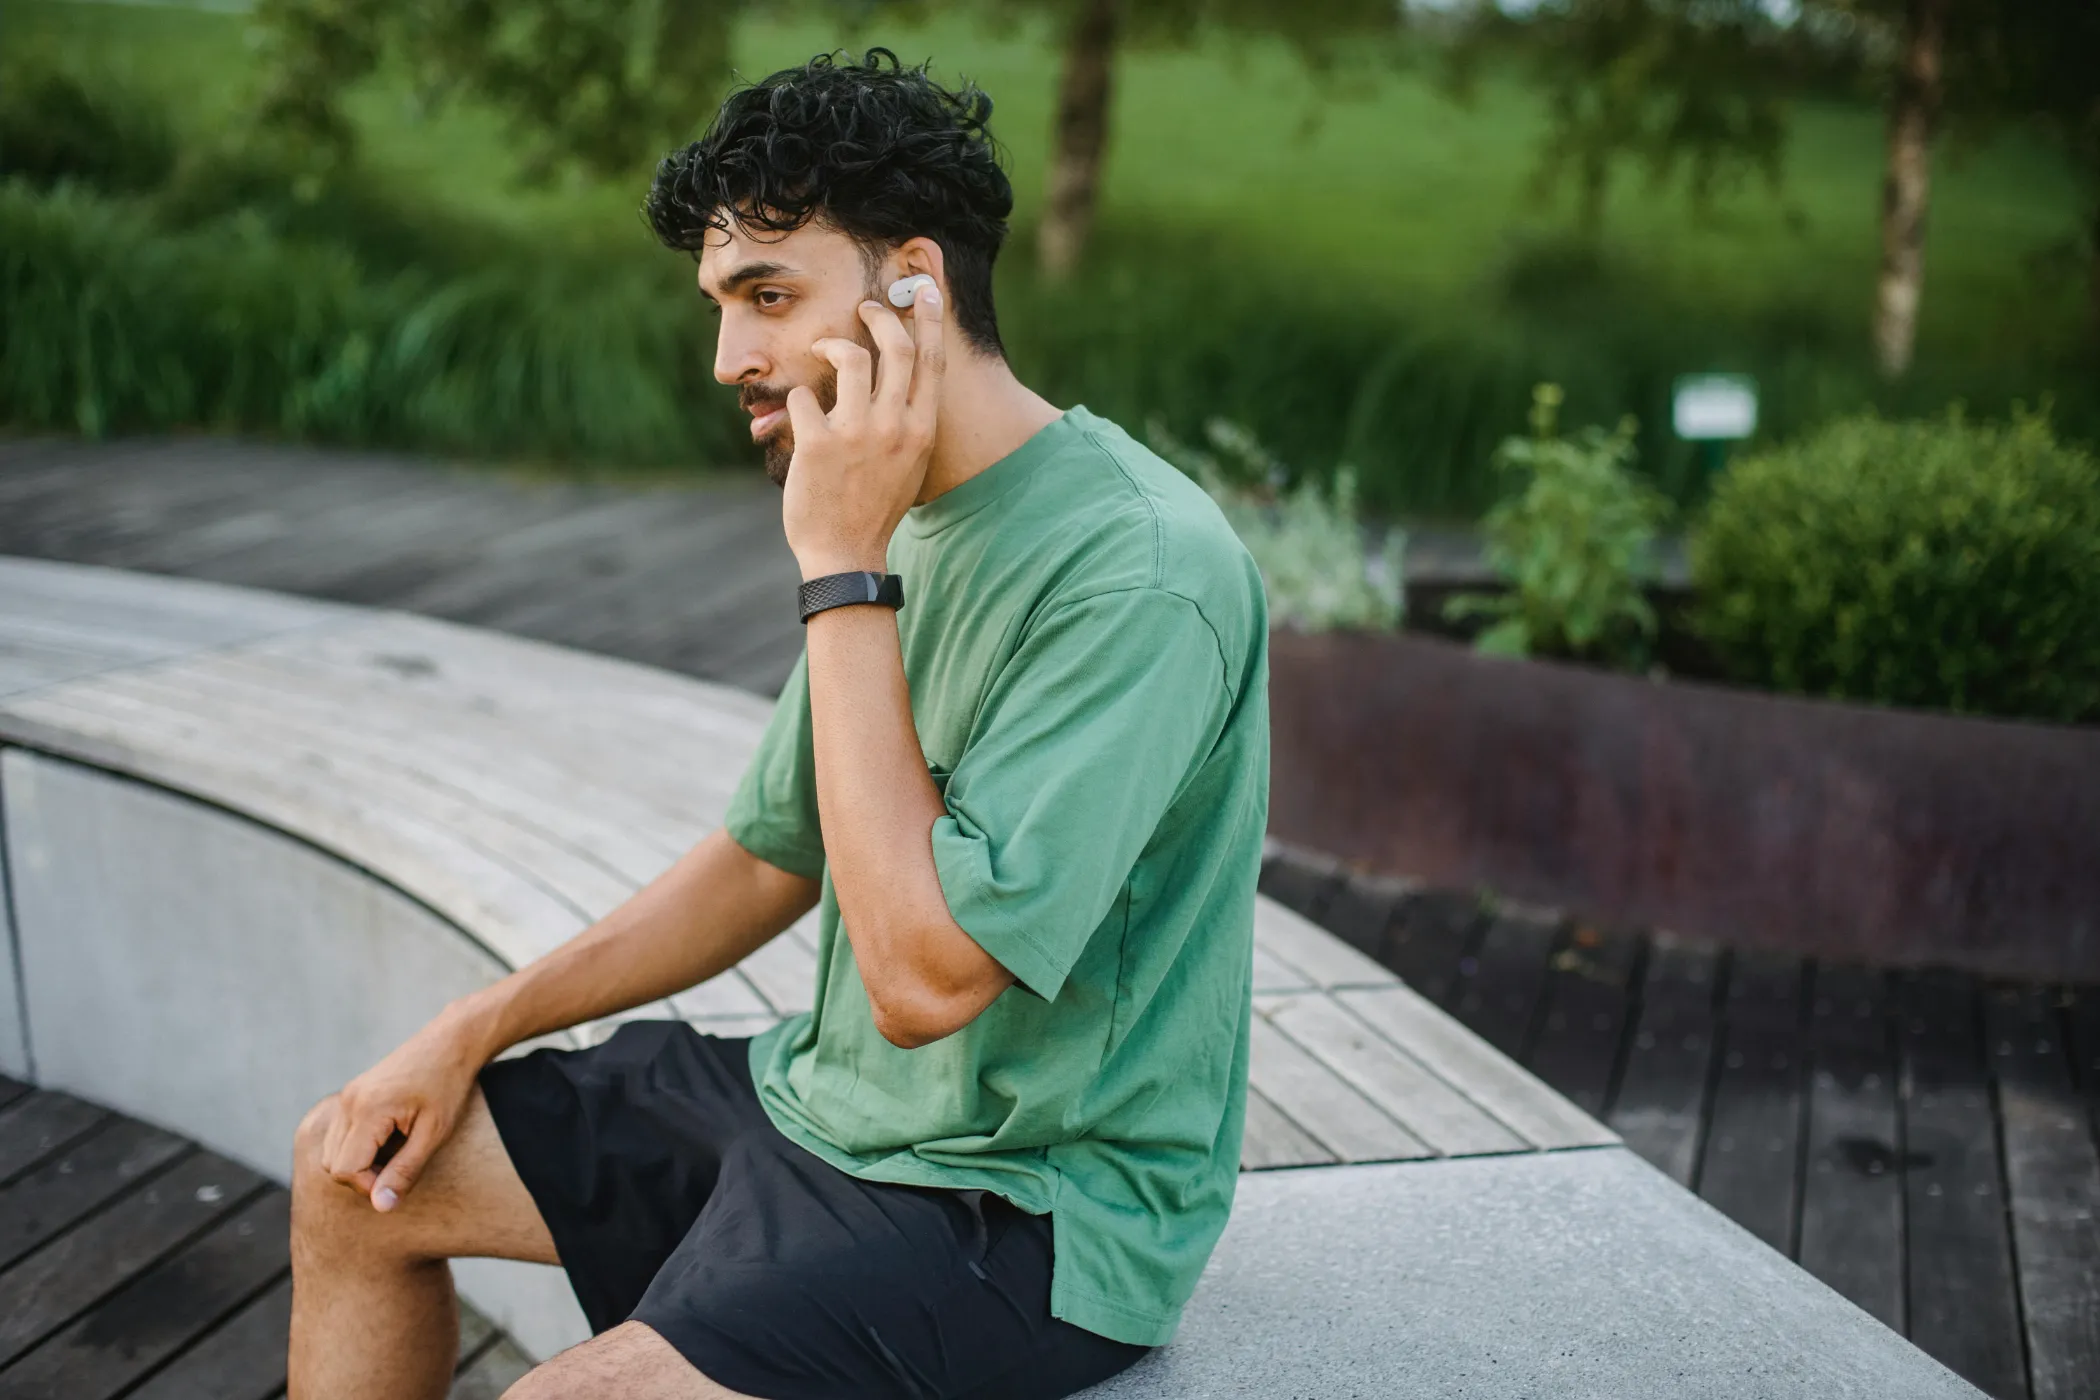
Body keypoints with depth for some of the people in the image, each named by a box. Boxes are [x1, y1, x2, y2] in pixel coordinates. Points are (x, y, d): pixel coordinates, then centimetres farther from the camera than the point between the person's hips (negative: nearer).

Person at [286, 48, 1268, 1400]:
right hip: (835, 1096, 9)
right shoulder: (910, 525, 4)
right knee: (360, 1170, 12)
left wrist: (842, 568, -26)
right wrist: (471, 1032, 10)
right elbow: (767, 861, 15)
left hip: (1030, 1203, -8)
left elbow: (924, 974, -30)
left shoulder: (1143, 574, -25)